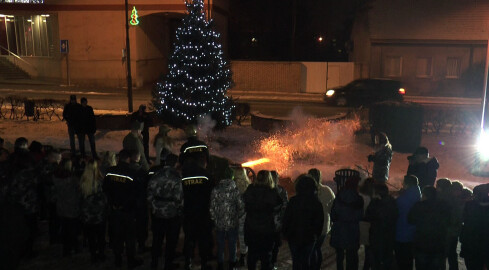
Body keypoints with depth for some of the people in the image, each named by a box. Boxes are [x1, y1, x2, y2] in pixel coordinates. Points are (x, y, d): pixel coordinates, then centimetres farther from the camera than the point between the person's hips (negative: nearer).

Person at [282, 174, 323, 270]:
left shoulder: (293, 201, -10)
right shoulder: (316, 202, -4)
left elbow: (286, 218, -7)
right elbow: (320, 220, 2)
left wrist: (286, 233, 4)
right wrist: (316, 234, 13)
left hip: (294, 236, -1)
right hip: (310, 237, 1)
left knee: (296, 260, 8)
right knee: (306, 261, 10)